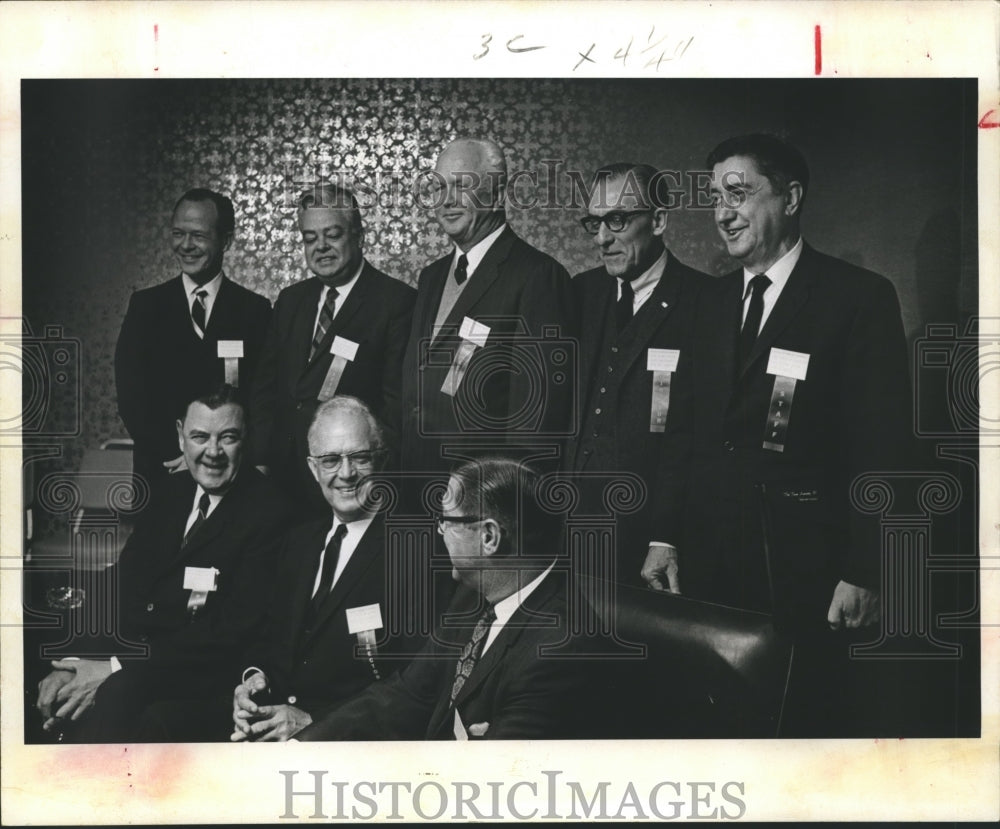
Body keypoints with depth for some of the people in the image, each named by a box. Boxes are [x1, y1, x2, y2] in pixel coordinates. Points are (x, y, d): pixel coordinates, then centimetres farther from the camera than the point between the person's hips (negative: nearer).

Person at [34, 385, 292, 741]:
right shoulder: (171, 491, 11)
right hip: (132, 642, 7)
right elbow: (121, 581, 6)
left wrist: (117, 668, -22)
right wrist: (75, 662, -12)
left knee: (118, 690, -34)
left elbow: (232, 631, -17)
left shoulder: (268, 512, -12)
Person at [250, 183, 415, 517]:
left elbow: (397, 401, -12)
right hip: (283, 474, 5)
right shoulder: (291, 300, 14)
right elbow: (265, 389, 13)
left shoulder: (396, 301, -7)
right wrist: (260, 461, 1)